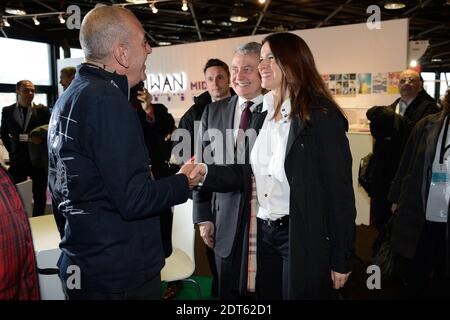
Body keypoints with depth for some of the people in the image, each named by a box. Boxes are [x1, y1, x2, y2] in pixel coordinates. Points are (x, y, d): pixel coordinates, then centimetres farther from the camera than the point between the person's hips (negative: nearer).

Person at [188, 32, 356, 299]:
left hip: (303, 238, -6)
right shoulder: (260, 117, 8)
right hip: (263, 233, 6)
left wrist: (341, 260, -10)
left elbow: (340, 193, -12)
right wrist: (207, 172, -12)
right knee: (266, 294, 18)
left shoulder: (323, 118, -13)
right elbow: (246, 175, 6)